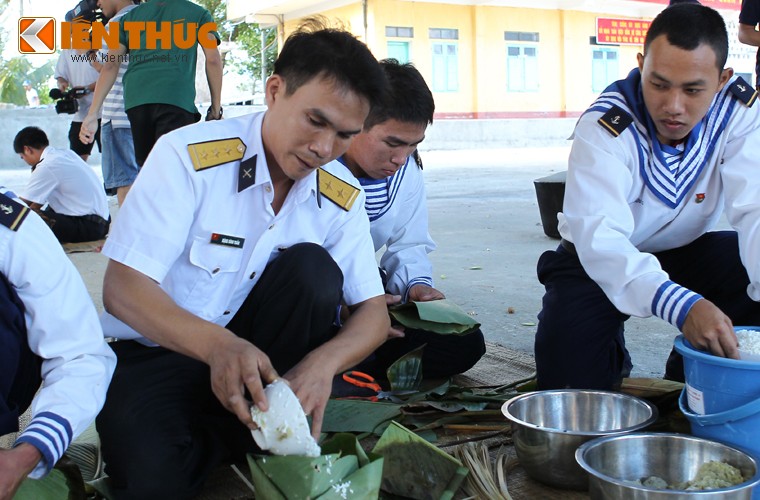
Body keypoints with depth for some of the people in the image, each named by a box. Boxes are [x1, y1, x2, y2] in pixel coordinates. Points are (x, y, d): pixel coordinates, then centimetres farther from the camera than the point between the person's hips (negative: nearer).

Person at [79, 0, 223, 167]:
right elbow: (213, 59, 6)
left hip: (136, 100, 3)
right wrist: (216, 109, 9)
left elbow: (111, 65, 14)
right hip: (177, 98, -3)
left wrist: (93, 114, 9)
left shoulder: (130, 16, 25)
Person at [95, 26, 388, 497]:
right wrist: (217, 345, -41)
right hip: (157, 352, -3)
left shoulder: (342, 197, -6)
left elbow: (374, 313, -6)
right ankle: (229, 434, 3)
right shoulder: (188, 156, -19)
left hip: (257, 349, 3)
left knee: (312, 268, -24)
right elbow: (122, 289, -22)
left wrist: (323, 363, -30)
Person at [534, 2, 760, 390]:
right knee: (566, 378, -20)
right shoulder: (605, 128, -28)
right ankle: (614, 355, 18)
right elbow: (599, 237, -40)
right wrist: (681, 306, -56)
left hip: (688, 253, 3)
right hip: (599, 261, -3)